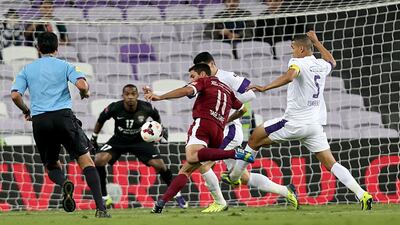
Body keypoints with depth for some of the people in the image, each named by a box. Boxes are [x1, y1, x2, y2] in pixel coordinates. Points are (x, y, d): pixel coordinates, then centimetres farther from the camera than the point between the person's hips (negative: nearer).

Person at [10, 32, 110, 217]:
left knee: (51, 166, 18)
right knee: (85, 160, 0)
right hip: (62, 116, -2)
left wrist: (26, 111, 21)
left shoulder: (27, 69, 14)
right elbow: (82, 85, -8)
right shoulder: (64, 66, 8)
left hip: (39, 121, 2)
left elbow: (15, 96, 3)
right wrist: (85, 93, 15)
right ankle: (100, 208, -16)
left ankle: (64, 183, -19)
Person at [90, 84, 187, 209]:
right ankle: (104, 197, -10)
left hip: (140, 141, 0)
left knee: (159, 165, -12)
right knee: (99, 160, -24)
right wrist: (93, 138, 5)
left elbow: (156, 116, 4)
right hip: (119, 141, 0)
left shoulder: (146, 108, -23)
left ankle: (176, 194, 13)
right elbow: (101, 120, -3)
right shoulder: (114, 108, -24)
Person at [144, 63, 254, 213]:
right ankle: (161, 202, -6)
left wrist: (159, 97, -12)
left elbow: (187, 90, -7)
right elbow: (242, 109, 41)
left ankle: (234, 153, -41)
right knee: (186, 170, 7)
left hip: (203, 123, -8)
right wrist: (227, 120, 58)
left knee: (191, 157, -36)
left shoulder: (205, 81, 12)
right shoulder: (227, 90, 31)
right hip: (218, 131, 8)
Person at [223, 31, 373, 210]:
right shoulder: (321, 65, 13)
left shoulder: (298, 62, -8)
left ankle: (233, 176, 21)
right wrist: (316, 42, 46)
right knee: (331, 164, 2)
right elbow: (332, 62, 39)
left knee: (255, 137, 13)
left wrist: (265, 88, -35)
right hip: (316, 123, 6)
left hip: (295, 122, -6)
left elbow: (290, 76, -31)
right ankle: (362, 194, -15)